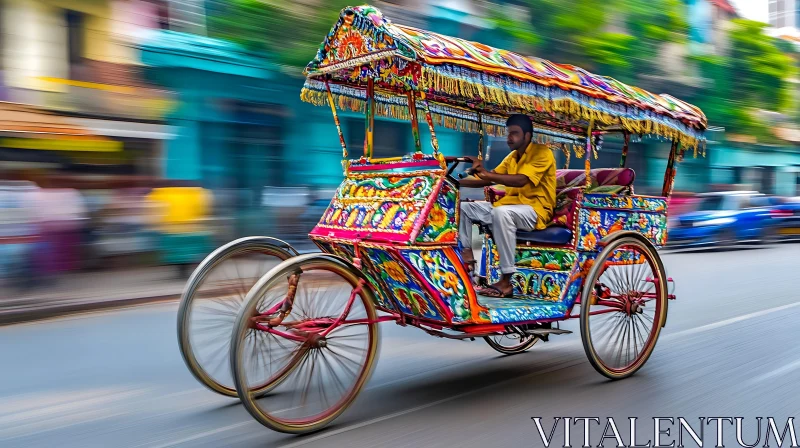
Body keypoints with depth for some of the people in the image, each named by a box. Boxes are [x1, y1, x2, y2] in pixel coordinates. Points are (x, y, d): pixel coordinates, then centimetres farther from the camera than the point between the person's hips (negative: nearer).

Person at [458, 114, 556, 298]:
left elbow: (521, 180, -25)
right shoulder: (511, 157, 16)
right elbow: (489, 180, 12)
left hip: (535, 210, -8)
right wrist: (458, 182, -1)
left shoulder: (542, 153, -9)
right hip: (510, 205, 9)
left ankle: (506, 281, -37)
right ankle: (467, 257, -6)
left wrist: (486, 173, -31)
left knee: (501, 212, -40)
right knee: (464, 207, 2)